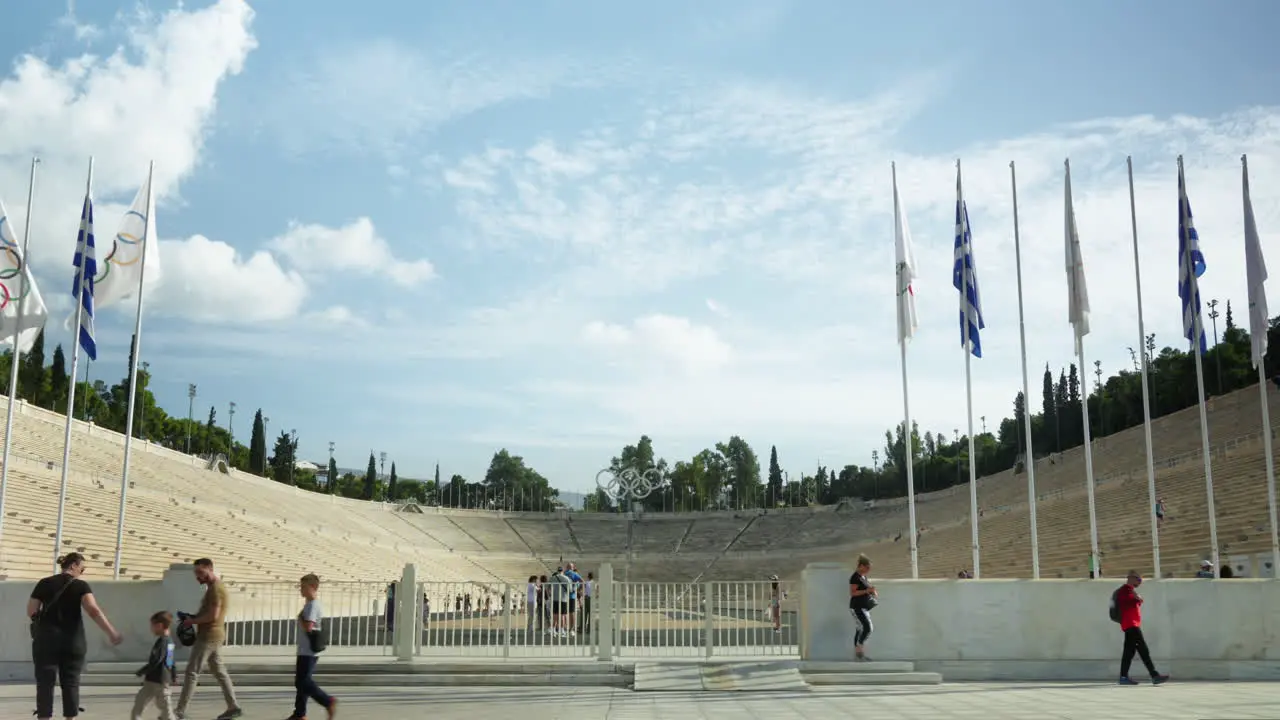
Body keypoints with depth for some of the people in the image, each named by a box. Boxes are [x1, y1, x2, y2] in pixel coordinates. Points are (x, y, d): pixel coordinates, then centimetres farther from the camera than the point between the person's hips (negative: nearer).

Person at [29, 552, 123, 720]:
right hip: (73, 641, -1)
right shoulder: (81, 586, -4)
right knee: (71, 683, 6)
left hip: (46, 639, 1)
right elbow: (94, 611, -17)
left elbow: (31, 612, 2)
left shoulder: (44, 584, 4)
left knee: (45, 682, 0)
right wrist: (112, 634, -22)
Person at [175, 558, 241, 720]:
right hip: (212, 636, 10)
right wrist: (193, 617, 7)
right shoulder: (213, 587, 17)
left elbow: (213, 615, -22)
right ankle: (233, 707, 12)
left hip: (208, 636, -10)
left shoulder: (215, 588, -15)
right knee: (219, 672, 11)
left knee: (192, 672, -8)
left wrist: (192, 621, -12)